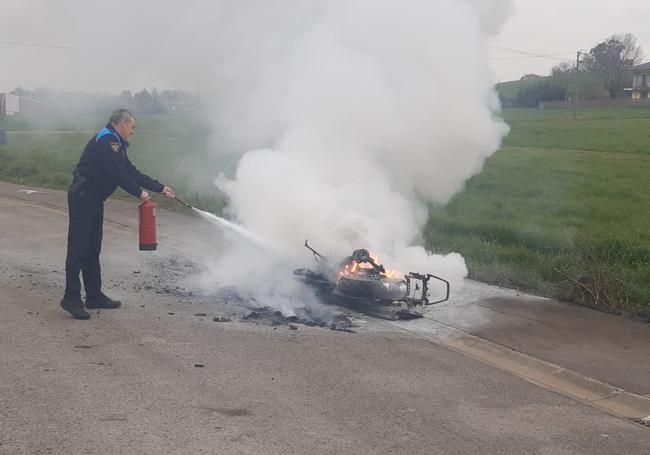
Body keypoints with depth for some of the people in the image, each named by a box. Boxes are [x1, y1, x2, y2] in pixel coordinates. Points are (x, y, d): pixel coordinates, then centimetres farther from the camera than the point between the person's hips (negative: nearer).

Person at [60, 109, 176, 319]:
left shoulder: (115, 143, 18)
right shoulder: (106, 141, -14)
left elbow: (131, 172, 19)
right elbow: (117, 174, -20)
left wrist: (160, 188, 18)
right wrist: (139, 192, -10)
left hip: (94, 200, 11)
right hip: (82, 198, -11)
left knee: (93, 249, 13)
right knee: (78, 249, -8)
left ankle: (94, 296, 19)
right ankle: (71, 298, -4)